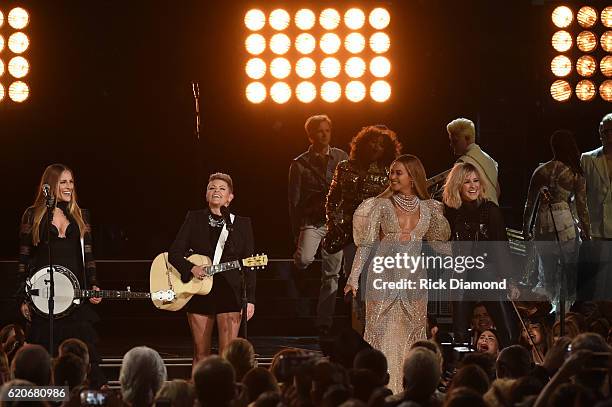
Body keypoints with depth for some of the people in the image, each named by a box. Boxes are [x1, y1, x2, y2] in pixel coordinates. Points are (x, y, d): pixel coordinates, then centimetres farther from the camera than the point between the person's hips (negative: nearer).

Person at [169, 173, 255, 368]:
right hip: (198, 292, 1)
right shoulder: (194, 219, 8)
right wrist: (191, 268, -14)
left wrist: (250, 299, -4)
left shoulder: (242, 224, 7)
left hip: (229, 291, -1)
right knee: (201, 354, 6)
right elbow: (174, 253, 5)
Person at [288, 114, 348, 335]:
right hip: (311, 221, -2)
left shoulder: (341, 158, 8)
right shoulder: (300, 164, 1)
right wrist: (296, 233, 0)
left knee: (331, 275, 3)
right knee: (305, 260, -29)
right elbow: (294, 201, 3)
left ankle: (324, 323, 9)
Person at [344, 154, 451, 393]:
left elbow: (437, 243, 19)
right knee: (381, 333, -4)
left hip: (414, 279, 2)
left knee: (412, 336, 4)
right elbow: (366, 244, -2)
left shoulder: (428, 209, 7)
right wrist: (354, 277, -8)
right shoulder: (382, 205, -1)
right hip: (384, 277, -2)